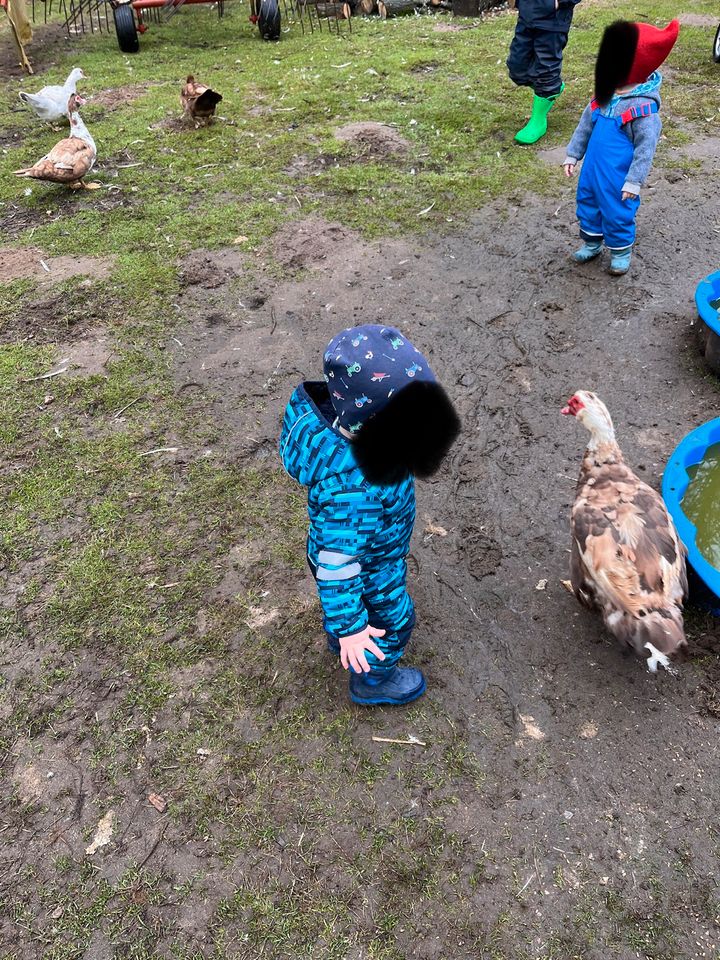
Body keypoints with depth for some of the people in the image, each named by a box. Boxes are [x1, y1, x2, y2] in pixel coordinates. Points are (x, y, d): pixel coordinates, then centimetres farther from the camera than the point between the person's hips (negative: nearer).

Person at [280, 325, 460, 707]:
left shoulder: (345, 418, -25)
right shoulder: (349, 490, -48)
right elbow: (337, 564, -35)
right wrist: (349, 626, -23)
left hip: (366, 546, 7)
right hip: (369, 572, -6)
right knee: (392, 621, 24)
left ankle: (339, 642, 69)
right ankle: (372, 681, 55)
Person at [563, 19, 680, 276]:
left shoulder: (644, 108, -21)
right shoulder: (604, 95, 0)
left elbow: (645, 148, -18)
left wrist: (634, 181, -19)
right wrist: (573, 154, 12)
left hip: (617, 176, -7)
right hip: (592, 169, 7)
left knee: (617, 212, 6)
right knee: (587, 203, 20)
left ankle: (621, 251, 28)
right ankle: (592, 242, 41)